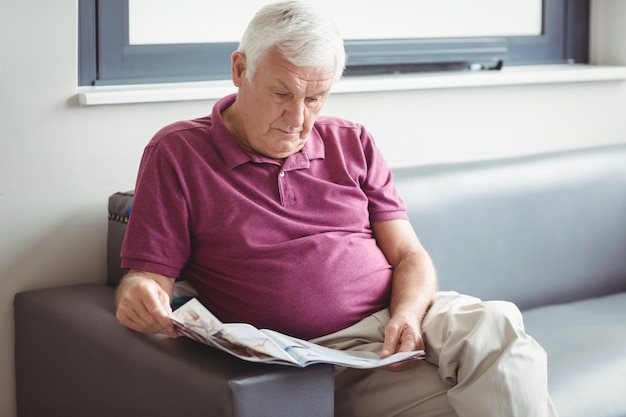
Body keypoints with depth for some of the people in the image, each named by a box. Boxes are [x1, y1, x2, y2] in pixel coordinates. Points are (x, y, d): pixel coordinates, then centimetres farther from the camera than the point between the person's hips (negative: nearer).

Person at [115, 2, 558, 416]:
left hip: (404, 317, 5)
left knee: (494, 326, -29)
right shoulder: (177, 154, 6)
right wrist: (139, 295, -24)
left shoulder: (352, 144, 18)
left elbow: (410, 256, 13)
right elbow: (151, 275, 2)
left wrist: (409, 313, -10)